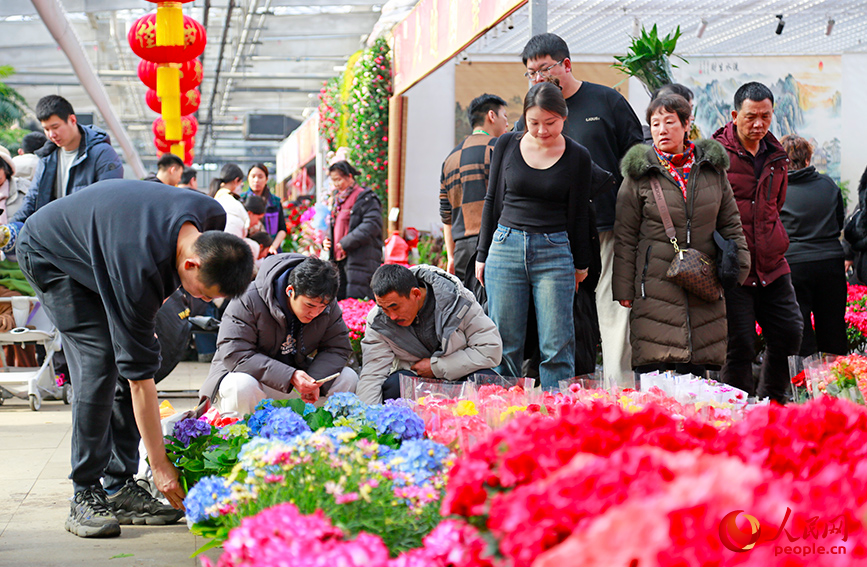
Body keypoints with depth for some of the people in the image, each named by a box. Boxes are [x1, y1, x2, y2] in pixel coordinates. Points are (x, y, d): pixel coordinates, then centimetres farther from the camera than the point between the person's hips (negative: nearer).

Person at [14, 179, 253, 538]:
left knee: (127, 362, -4)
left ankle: (120, 487, 0)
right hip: (51, 257, -7)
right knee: (99, 366, -20)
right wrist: (160, 465, -30)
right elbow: (140, 376, -35)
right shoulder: (139, 269, -42)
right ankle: (85, 498, -13)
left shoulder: (213, 219, -24)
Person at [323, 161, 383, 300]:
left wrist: (346, 243, -19)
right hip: (339, 260, 9)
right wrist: (328, 240, 10)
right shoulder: (338, 198, 19)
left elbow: (372, 226, -18)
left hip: (360, 261, -9)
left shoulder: (365, 198, -9)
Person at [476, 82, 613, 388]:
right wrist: (482, 255, 10)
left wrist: (581, 265, 11)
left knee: (556, 348, -3)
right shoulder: (508, 144, 5)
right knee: (504, 344, 2)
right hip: (505, 248, 2)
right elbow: (492, 200, 11)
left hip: (555, 253, -2)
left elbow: (579, 214, 7)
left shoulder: (578, 157, 0)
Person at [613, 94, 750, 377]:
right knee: (652, 367, -8)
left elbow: (730, 222, 16)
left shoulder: (712, 167, 9)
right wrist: (623, 289, -2)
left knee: (696, 370, 4)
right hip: (655, 284, -3)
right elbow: (625, 237, 1)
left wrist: (739, 262, 6)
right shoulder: (639, 174, 0)